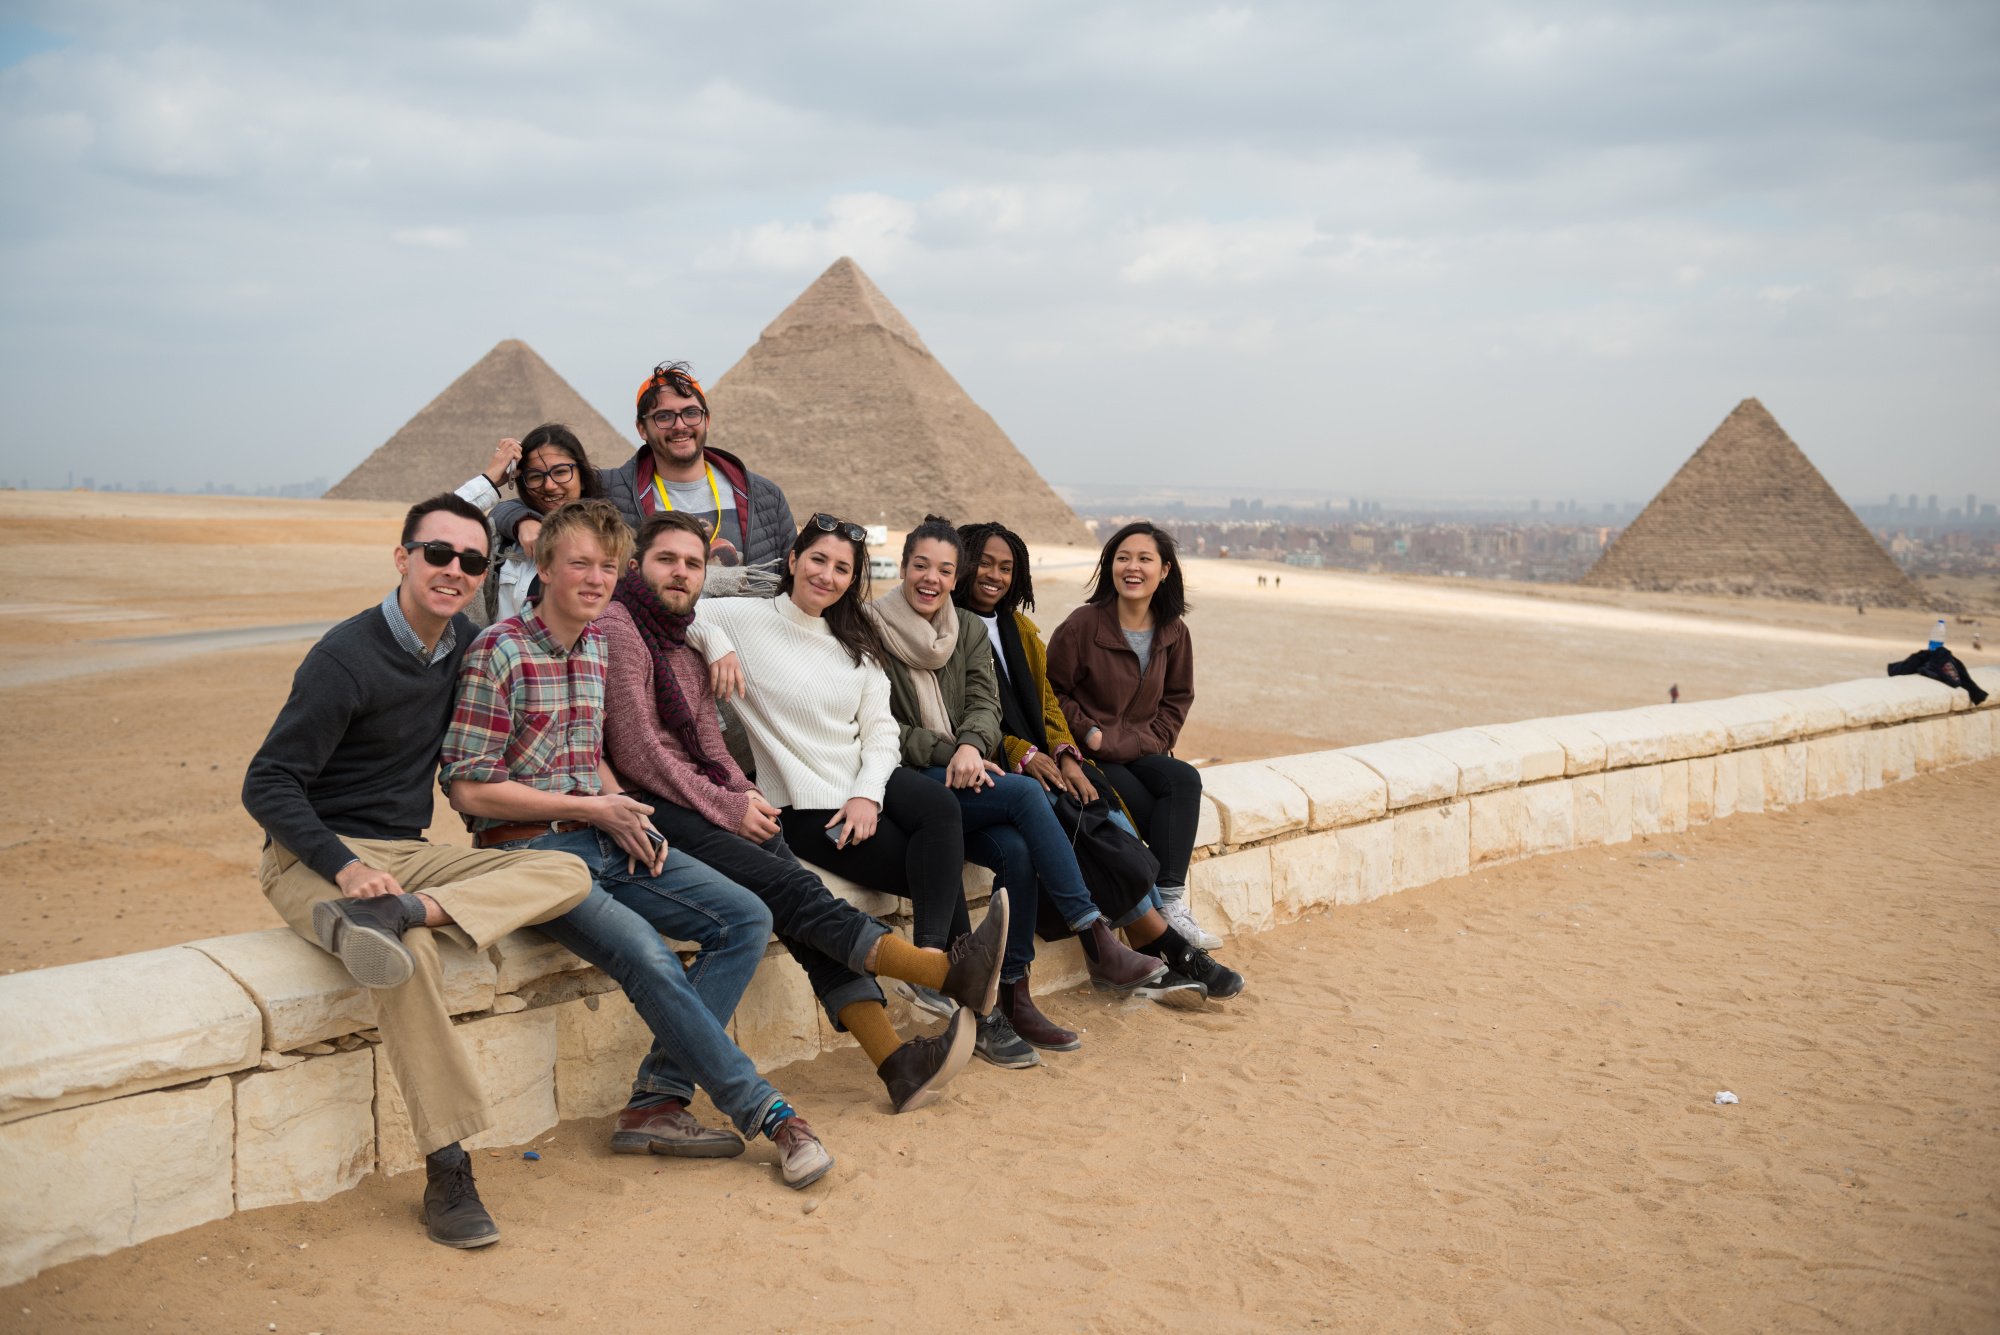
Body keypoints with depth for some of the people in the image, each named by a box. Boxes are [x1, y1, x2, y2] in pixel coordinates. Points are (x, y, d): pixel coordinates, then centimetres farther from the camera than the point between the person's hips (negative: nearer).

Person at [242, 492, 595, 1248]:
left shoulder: (464, 646, 8)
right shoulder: (346, 656, -12)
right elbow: (266, 785, -13)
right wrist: (344, 866, -27)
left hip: (408, 855, 6)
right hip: (316, 854, -6)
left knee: (567, 873, -17)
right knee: (408, 952, -37)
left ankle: (386, 915, -37)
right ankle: (448, 1172, -32)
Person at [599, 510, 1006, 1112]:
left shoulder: (686, 644, 23)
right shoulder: (617, 627, -4)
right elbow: (635, 752, -11)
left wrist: (745, 797, 0)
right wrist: (725, 807, -10)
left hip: (697, 804, 8)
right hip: (647, 811, -7)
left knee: (794, 894, -16)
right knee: (791, 887, -22)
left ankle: (893, 1057, -24)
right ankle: (952, 972, -32)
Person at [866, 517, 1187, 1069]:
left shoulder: (970, 630, 15)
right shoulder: (873, 630, -1)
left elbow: (985, 705, 2)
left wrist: (970, 746, -20)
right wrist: (944, 752, -19)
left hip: (963, 777, 5)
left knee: (1016, 849, -27)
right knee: (1025, 793, -28)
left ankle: (1007, 1003, -20)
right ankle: (1100, 949, -26)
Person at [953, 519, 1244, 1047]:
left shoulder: (1020, 628, 20)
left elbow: (1044, 700, 14)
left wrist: (1065, 755, -5)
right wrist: (1023, 755, -18)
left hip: (1042, 760, 7)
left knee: (1103, 805, -20)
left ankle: (1147, 939, -21)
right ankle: (1159, 938, -18)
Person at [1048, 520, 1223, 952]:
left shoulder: (1173, 633, 7)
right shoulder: (1083, 625, -8)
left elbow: (1176, 701, 15)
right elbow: (1053, 694, -1)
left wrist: (1142, 744, -1)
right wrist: (1091, 735, -12)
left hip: (1140, 753, 4)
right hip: (1087, 756, -4)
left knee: (1185, 780, -26)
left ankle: (1168, 903, -28)